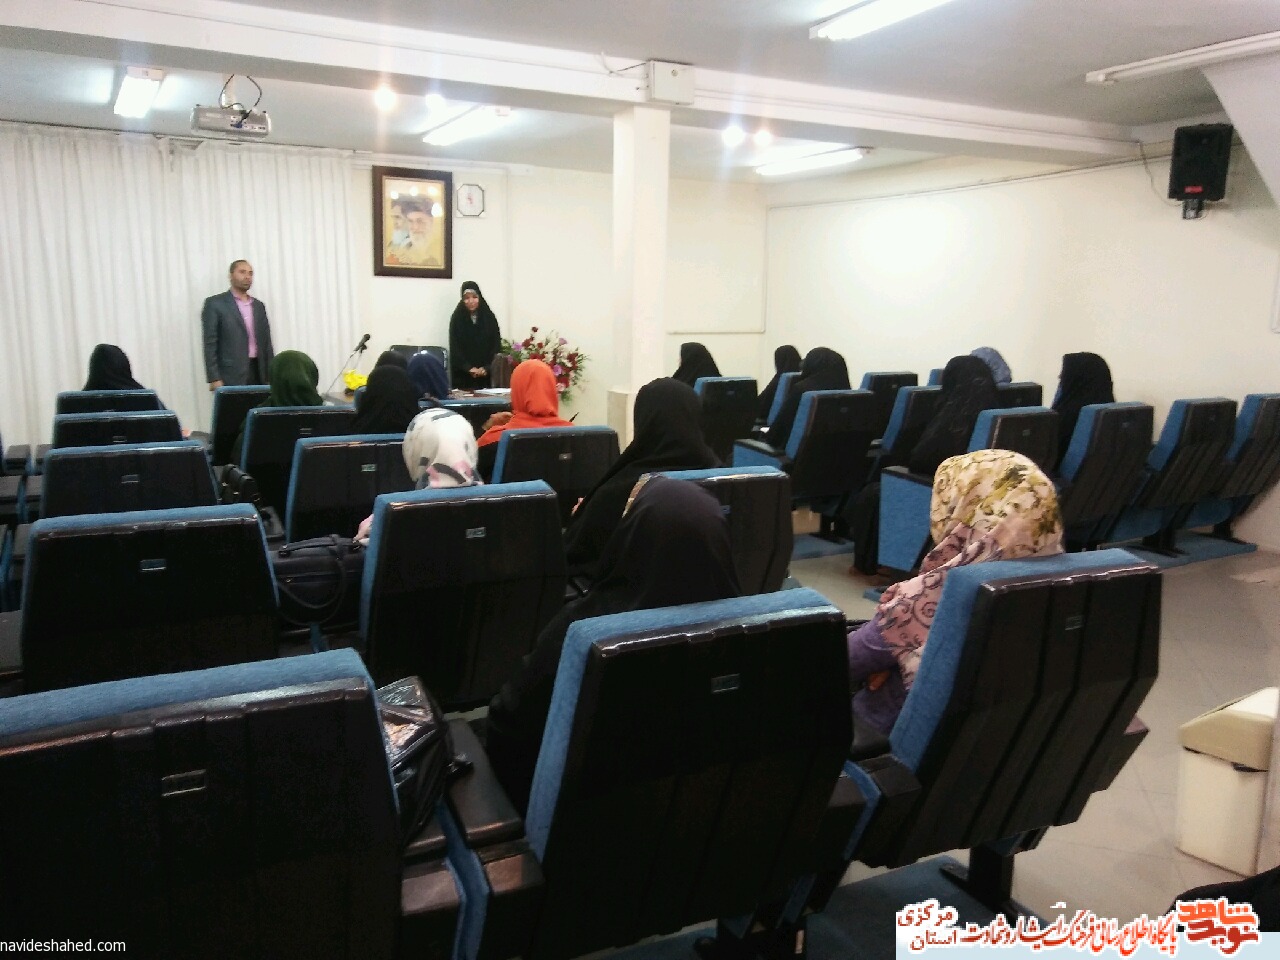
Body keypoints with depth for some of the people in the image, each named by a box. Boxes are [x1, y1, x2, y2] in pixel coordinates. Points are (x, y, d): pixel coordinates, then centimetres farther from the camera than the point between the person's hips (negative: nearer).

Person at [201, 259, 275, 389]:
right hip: (231, 377, -5)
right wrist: (214, 379, -13)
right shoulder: (215, 304, 2)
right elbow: (210, 344, -4)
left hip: (258, 373, 5)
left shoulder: (259, 306, 18)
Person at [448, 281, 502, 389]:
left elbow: (496, 344, 2)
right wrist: (468, 368, -14)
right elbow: (454, 347, -2)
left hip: (486, 374, 1)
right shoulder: (457, 318, 3)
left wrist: (486, 367, -11)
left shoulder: (489, 317, 6)